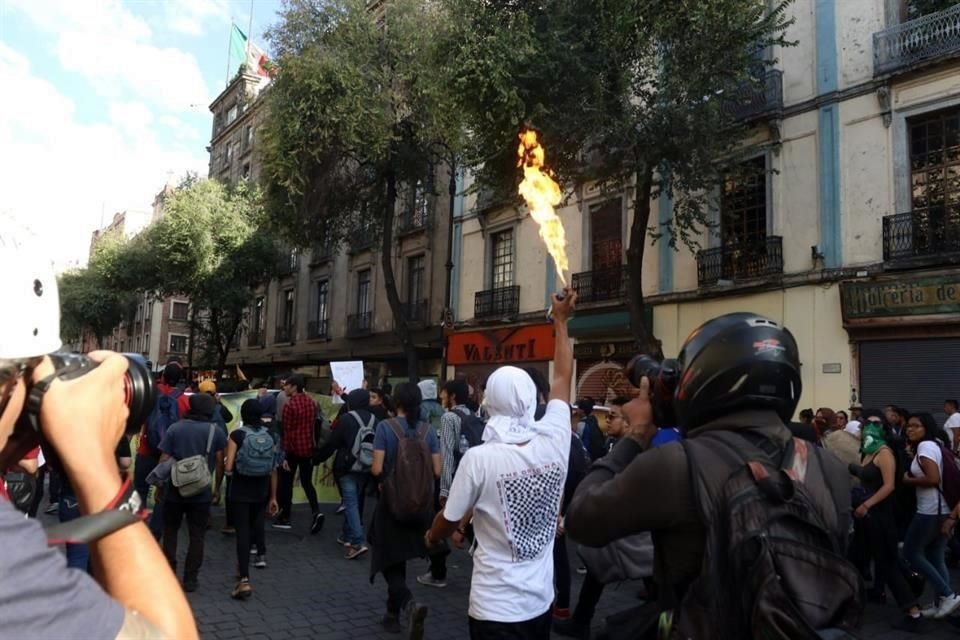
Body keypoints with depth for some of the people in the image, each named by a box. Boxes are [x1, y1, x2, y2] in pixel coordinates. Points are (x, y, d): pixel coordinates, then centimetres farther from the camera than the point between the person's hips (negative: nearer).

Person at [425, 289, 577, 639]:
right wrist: (561, 320, 15)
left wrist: (432, 537, 18)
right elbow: (563, 378, 5)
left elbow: (448, 522, -6)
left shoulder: (479, 459, -21)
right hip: (541, 601, 5)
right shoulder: (554, 442, -11)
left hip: (496, 609, -5)